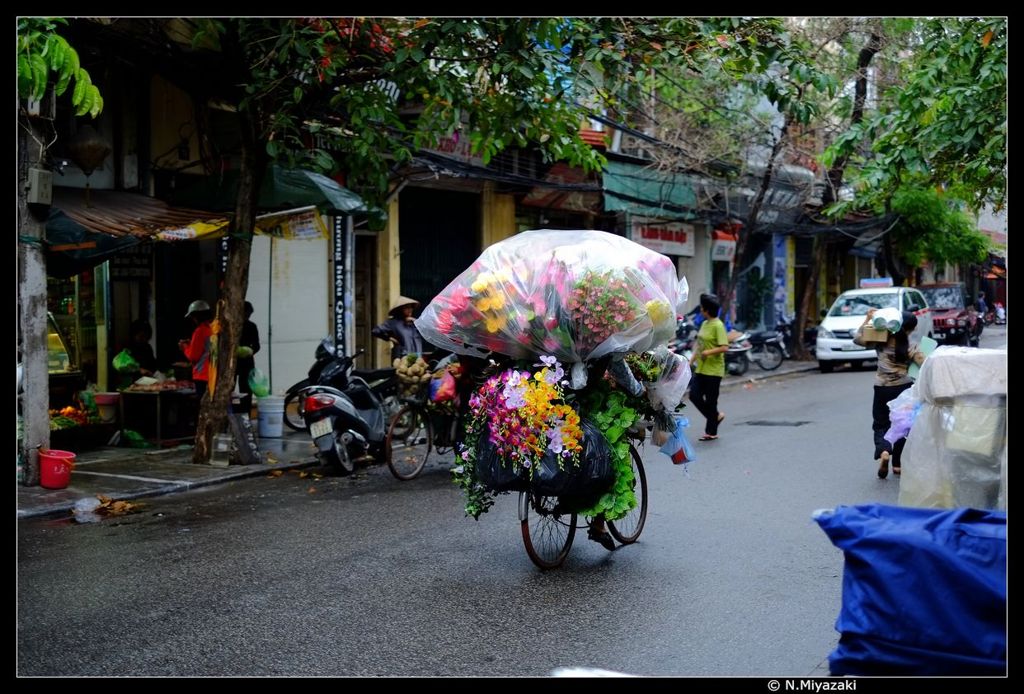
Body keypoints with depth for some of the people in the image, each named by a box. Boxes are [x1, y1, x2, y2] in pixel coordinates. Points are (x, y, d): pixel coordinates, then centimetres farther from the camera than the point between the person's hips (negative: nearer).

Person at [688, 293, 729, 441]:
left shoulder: (718, 326, -14)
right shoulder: (704, 324, 12)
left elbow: (724, 347, -21)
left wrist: (708, 352, -23)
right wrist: (691, 361, 14)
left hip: (713, 370, -8)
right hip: (700, 368, 8)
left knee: (710, 401, 0)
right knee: (694, 396, 4)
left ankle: (711, 432, 11)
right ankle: (716, 416, 24)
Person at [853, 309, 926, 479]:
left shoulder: (881, 341, -4)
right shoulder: (910, 347, -8)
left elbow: (857, 339, 5)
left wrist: (867, 320, 5)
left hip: (882, 388, 1)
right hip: (903, 388, -1)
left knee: (881, 424, 9)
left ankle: (883, 452, -21)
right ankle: (897, 464, 16)